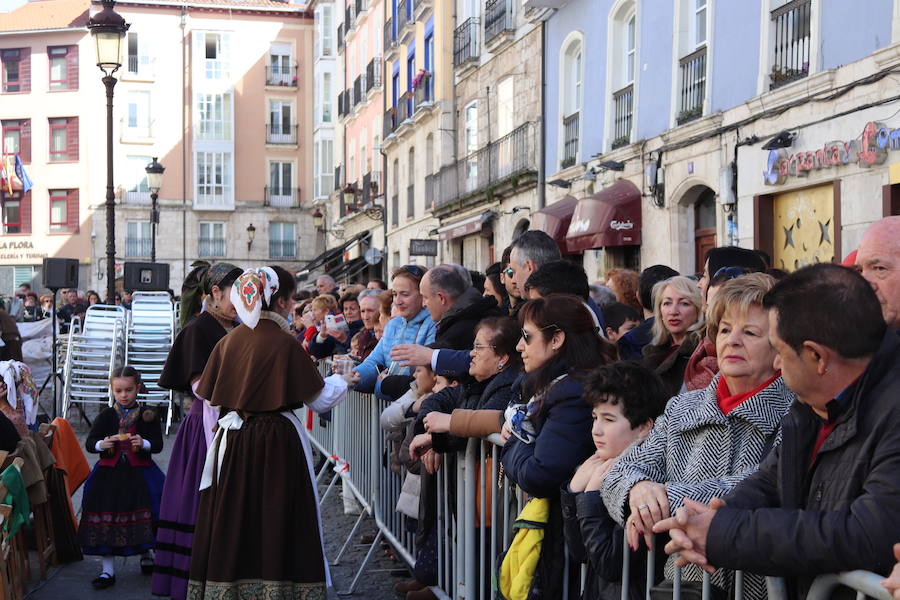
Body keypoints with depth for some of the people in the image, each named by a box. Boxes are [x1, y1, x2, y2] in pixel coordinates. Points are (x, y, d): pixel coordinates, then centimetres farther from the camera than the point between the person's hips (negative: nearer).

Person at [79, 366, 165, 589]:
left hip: (140, 473, -1)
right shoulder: (106, 415, 5)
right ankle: (108, 570, 9)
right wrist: (101, 444, -20)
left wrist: (144, 444, -23)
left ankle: (146, 555, 30)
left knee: (143, 517, 1)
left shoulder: (148, 415, 2)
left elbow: (158, 444, -2)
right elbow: (89, 443, 2)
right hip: (109, 474, 1)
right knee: (107, 519, 0)